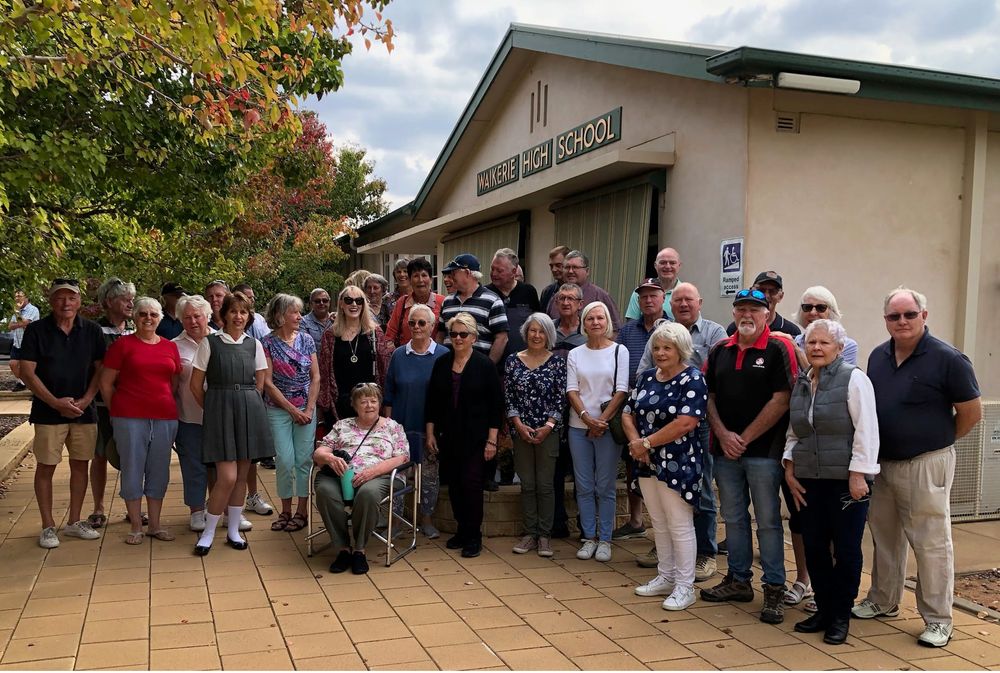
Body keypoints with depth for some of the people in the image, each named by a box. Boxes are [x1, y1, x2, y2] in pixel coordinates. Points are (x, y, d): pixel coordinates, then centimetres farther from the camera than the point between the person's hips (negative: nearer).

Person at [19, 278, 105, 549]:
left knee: (80, 465, 8)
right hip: (48, 412, -2)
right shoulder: (36, 330, -4)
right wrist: (55, 402, -14)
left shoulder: (92, 330, 3)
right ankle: (48, 527, 12)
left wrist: (85, 400, -9)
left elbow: (99, 369, 4)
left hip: (84, 411, 3)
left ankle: (74, 522, 20)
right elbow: (27, 372, -7)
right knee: (46, 467, 2)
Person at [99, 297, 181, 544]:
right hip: (130, 418, -3)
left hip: (165, 417, 4)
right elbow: (106, 383, 1)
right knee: (132, 470, 4)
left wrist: (170, 408, 10)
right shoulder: (123, 344, -1)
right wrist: (117, 412, 3)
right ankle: (136, 527, 16)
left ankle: (155, 524, 22)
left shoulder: (170, 347, 10)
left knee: (159, 472, 10)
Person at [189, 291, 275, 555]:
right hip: (220, 411, -3)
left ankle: (233, 530, 21)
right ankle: (208, 532, 7)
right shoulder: (210, 343, -2)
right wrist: (214, 409, 6)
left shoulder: (254, 344, 8)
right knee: (227, 477, -10)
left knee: (242, 475, 8)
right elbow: (196, 385, 1)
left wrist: (248, 405, 8)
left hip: (250, 411, 4)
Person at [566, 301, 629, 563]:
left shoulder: (619, 351, 1)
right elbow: (572, 390, 2)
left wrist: (601, 420, -11)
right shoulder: (575, 354, 8)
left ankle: (605, 539, 11)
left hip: (607, 426, -3)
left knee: (605, 487, 2)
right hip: (579, 426, 3)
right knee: (584, 486, 6)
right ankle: (589, 537, 16)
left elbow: (621, 391, -5)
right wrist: (586, 417, -13)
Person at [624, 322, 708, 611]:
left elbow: (686, 423, -22)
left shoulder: (692, 380, -11)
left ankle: (684, 587, 10)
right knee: (659, 523, 15)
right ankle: (665, 578, 28)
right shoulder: (646, 378, 10)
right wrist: (635, 441, -10)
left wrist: (646, 443, -16)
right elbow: (628, 414, 9)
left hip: (678, 464, -7)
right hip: (648, 463, 7)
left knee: (679, 526, 0)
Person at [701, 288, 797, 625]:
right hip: (725, 451, 5)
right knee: (734, 518, 14)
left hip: (763, 450, -5)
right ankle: (738, 580, 27)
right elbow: (709, 397, 9)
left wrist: (745, 438, -12)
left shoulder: (778, 349, -6)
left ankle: (774, 589, 10)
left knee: (768, 521, 1)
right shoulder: (719, 351, 10)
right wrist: (723, 435, -5)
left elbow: (781, 400, -12)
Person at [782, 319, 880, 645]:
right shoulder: (800, 383, 10)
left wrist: (858, 474, -15)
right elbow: (793, 432, 17)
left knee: (846, 550, 3)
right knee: (814, 547, 9)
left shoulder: (853, 378, -8)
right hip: (809, 480, 5)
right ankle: (823, 609, 24)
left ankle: (841, 615, 17)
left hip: (846, 481, -5)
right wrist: (789, 469, 8)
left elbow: (867, 430, -12)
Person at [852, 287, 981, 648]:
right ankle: (882, 602, 33)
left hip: (926, 465, -6)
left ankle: (938, 621, 12)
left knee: (931, 543, 1)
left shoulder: (947, 359, -12)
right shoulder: (878, 357, 5)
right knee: (884, 537, 17)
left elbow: (972, 412, -6)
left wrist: (937, 440, 3)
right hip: (881, 463, 6)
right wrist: (870, 453, 10)